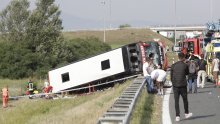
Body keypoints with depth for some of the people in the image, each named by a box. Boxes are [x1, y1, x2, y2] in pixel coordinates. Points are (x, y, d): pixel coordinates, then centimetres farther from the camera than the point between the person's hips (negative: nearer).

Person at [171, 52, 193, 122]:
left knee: (176, 101, 3)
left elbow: (171, 76, 4)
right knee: (185, 100, 15)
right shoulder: (185, 65, -5)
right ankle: (186, 113, 28)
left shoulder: (173, 65, 1)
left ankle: (177, 116, -2)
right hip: (183, 85, -2)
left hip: (175, 85, 2)